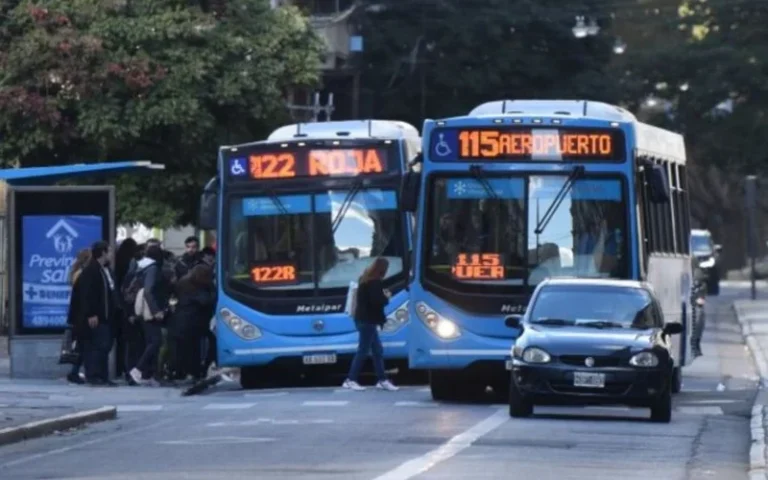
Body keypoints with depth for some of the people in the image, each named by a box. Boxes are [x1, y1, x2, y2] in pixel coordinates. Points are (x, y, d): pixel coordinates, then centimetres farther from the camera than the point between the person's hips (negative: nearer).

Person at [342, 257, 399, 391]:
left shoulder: (366, 279, 14)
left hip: (364, 319, 10)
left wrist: (382, 295, 9)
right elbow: (377, 301, -24)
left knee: (377, 350, 12)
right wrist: (386, 297, -6)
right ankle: (350, 380, -4)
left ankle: (382, 380, 14)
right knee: (363, 351, -6)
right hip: (368, 320, -10)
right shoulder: (375, 282, -16)